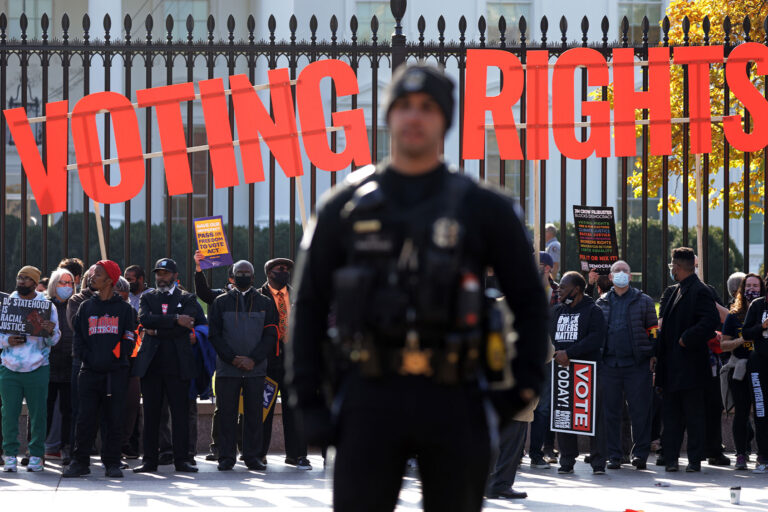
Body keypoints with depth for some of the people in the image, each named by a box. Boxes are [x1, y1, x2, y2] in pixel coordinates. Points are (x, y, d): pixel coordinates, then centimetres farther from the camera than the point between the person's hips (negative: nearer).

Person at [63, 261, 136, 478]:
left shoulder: (123, 308, 8)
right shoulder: (86, 307, 14)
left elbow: (129, 339, 5)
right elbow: (77, 338, 11)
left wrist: (116, 357, -10)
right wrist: (87, 357, -5)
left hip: (116, 372, -1)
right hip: (90, 371, 1)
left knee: (114, 419, 0)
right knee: (86, 419, -1)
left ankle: (111, 463, 6)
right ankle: (80, 462, 5)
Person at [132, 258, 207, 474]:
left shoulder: (187, 299, 11)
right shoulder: (147, 298, 14)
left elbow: (202, 323, -2)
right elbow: (144, 319, -5)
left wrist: (159, 328, -3)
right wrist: (175, 320, -14)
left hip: (178, 364, -1)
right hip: (151, 364, 1)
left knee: (180, 413, -2)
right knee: (151, 413, 2)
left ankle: (181, 459, 3)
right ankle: (150, 460, 6)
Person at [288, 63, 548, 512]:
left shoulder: (483, 209, 5)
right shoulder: (345, 209, 7)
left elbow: (529, 300, 10)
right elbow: (309, 304, 9)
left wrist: (525, 386, 2)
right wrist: (308, 400, 1)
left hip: (452, 402, 0)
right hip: (371, 397, 0)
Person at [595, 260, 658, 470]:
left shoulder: (644, 301, 9)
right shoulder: (602, 303, 14)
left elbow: (653, 330, 8)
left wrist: (653, 355, -3)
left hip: (637, 365, -2)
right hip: (609, 364, 2)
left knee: (640, 411, -4)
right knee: (610, 412, 3)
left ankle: (640, 453, 2)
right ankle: (614, 455, 8)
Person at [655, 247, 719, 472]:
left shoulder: (700, 291, -12)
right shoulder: (674, 291, 16)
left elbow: (710, 321, -22)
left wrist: (686, 339, -19)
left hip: (690, 364, -9)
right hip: (672, 365, 9)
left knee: (693, 415, -2)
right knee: (671, 414, 9)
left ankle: (695, 460, 3)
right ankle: (671, 458, 12)